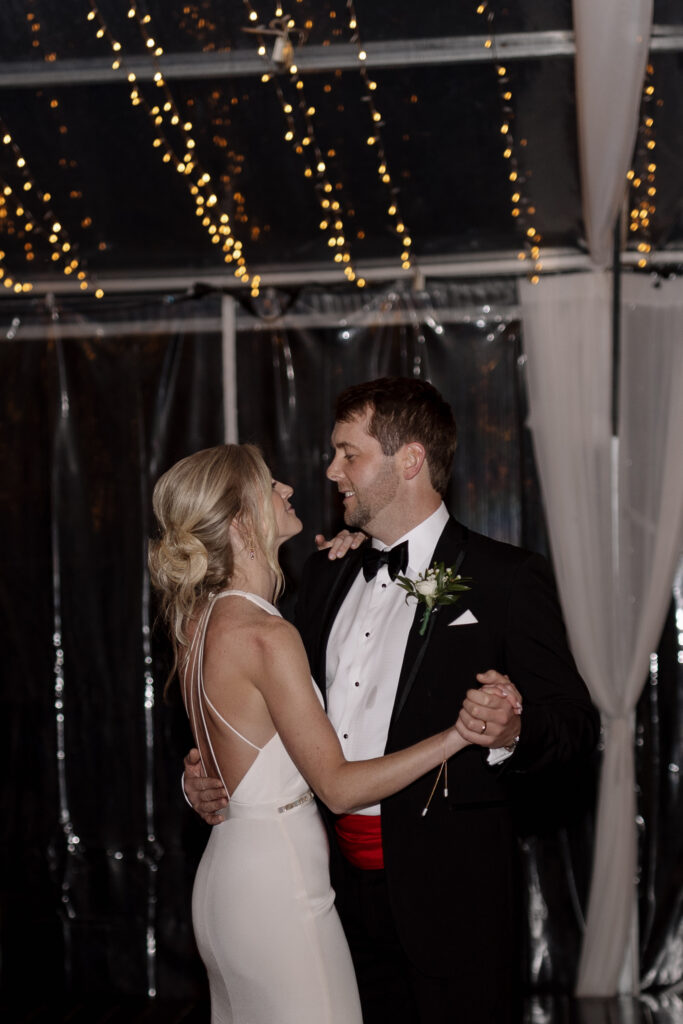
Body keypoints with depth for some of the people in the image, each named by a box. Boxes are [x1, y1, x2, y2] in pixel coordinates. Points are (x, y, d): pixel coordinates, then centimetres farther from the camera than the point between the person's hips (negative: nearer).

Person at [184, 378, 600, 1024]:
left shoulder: (505, 578, -7)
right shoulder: (328, 573, 12)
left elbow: (576, 721, -8)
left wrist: (512, 733, -29)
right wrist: (208, 777, 6)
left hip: (448, 890, -5)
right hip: (344, 880, 6)